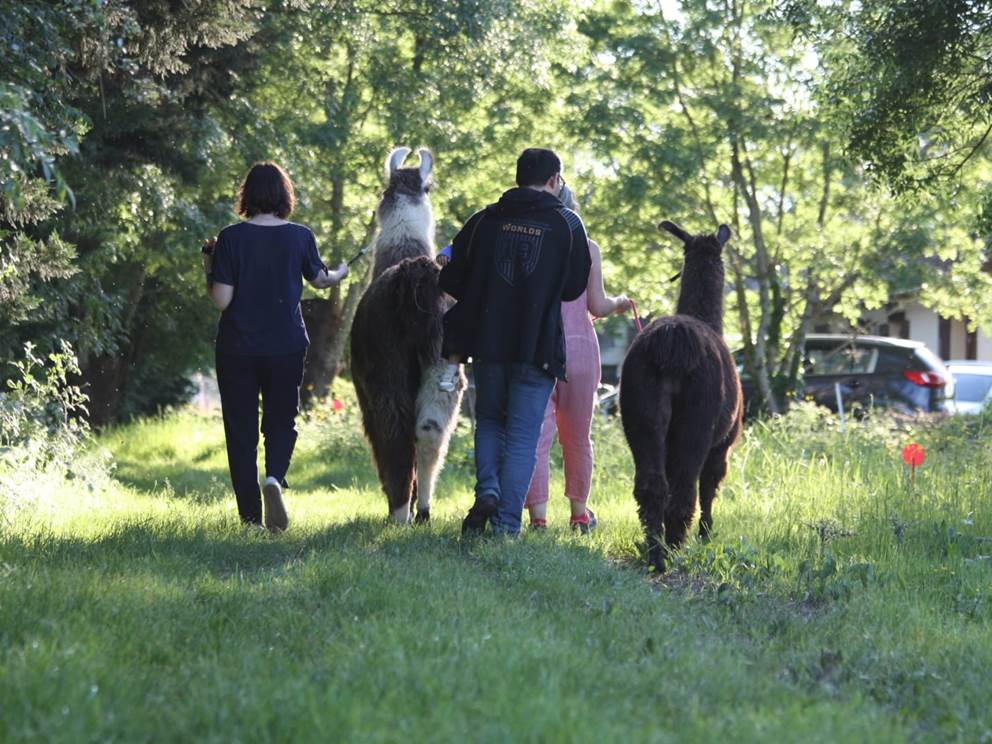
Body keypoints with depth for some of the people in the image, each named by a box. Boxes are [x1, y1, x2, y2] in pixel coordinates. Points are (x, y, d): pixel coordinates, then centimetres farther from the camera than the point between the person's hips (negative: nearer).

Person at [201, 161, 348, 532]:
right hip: (287, 346, 1)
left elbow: (221, 300, -11)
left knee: (241, 430, 8)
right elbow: (319, 279, 14)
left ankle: (251, 517, 6)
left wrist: (209, 267, 7)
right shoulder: (300, 236, -3)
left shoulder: (231, 238, -8)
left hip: (238, 348, -1)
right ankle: (275, 477, -14)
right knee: (281, 421, 16)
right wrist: (340, 275, 36)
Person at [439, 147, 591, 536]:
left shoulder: (484, 220, 3)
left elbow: (451, 280, 5)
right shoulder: (567, 223, -1)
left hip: (487, 341, 2)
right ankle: (506, 523, 0)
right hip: (538, 345, -2)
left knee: (489, 419, 21)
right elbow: (575, 287, 5)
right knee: (522, 435, 4)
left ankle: (487, 489, -2)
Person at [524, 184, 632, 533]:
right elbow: (597, 307, -3)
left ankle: (538, 516, -13)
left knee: (536, 435, -3)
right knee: (577, 437, 14)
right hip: (580, 347, 1)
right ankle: (579, 513, 24)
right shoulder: (588, 249, -1)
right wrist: (618, 303, 18)